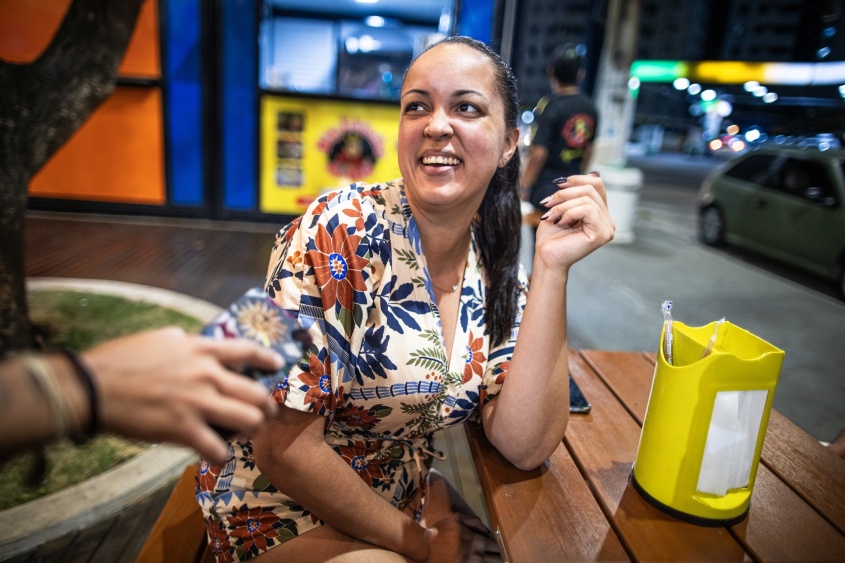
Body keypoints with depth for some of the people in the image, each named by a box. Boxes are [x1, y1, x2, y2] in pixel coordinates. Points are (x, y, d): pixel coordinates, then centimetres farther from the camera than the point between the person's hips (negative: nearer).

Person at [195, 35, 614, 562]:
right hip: (283, 501, -4)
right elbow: (283, 446, -21)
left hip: (403, 497, 5)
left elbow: (524, 447, -15)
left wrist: (552, 267, -20)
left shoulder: (497, 276, -5)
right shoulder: (338, 233, -21)